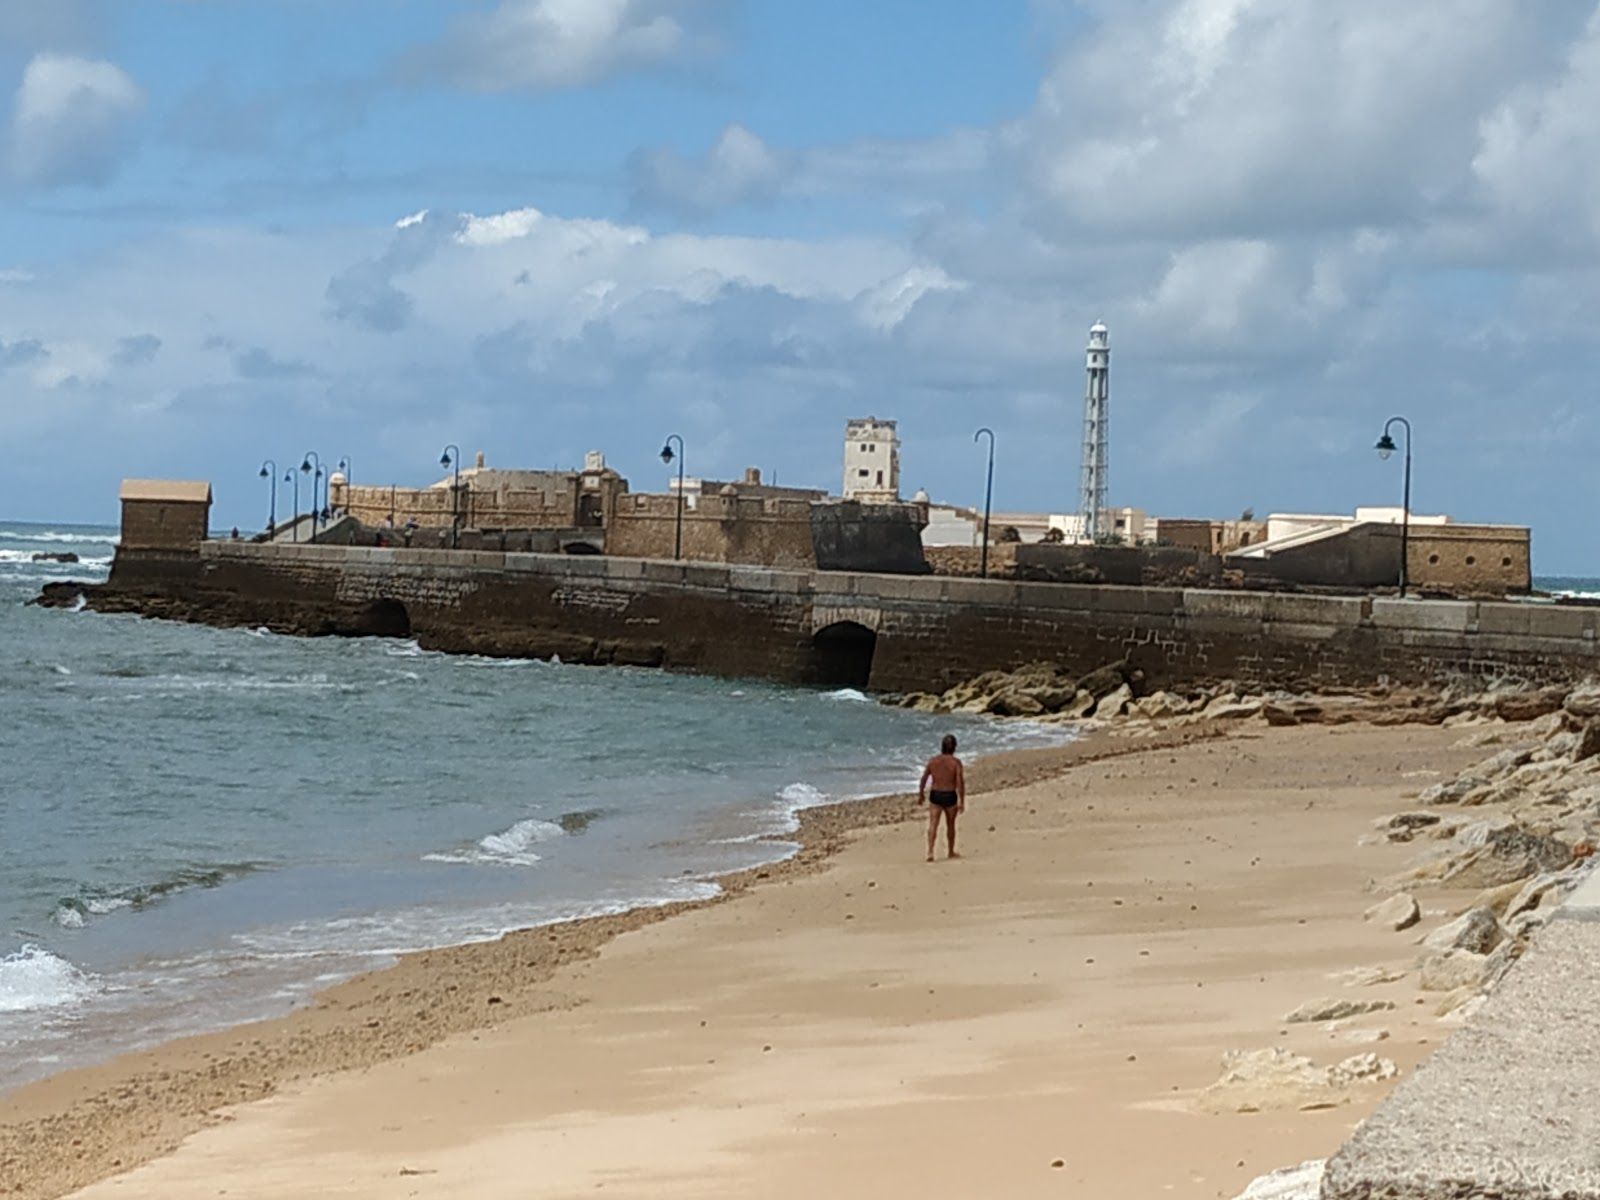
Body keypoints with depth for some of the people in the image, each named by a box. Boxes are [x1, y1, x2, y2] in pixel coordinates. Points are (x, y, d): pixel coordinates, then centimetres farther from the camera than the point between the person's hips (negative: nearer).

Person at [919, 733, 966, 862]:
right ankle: (951, 852, 31)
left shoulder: (933, 760, -2)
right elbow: (960, 783, -13)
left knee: (933, 824, -2)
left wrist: (921, 793, 20)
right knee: (950, 825, 17)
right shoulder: (956, 762, -10)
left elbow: (924, 779, 4)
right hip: (950, 796, -1)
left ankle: (930, 852, -19)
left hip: (935, 795, 1)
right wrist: (962, 801, -7)